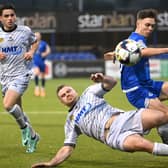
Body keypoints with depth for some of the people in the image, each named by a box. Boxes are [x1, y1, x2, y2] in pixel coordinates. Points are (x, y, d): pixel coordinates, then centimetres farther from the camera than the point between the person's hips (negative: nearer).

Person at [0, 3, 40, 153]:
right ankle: (32, 135, 32)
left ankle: (24, 127, 3)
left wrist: (31, 52, -4)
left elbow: (34, 42, 16)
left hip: (21, 74, -4)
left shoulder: (25, 31, -5)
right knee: (18, 110, 11)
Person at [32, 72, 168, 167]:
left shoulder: (89, 93, 24)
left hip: (124, 118, 2)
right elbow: (67, 148, 17)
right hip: (113, 136, -2)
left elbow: (112, 83, 11)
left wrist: (103, 79, -14)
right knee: (142, 144, -36)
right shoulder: (71, 122, 24)